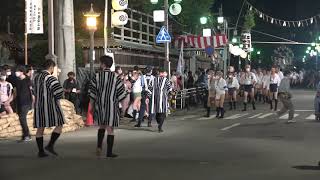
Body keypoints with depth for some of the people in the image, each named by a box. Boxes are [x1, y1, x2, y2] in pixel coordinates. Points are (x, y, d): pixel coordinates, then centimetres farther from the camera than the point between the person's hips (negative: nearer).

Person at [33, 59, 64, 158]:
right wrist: (57, 99, -4)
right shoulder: (50, 78, -14)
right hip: (51, 105, -7)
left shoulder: (37, 77, 10)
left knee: (40, 129, 9)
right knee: (59, 126, 4)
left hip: (39, 105, 7)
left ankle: (41, 151, 12)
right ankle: (50, 145, -6)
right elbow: (59, 91, -23)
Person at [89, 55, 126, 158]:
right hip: (112, 107, -2)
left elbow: (92, 95, -1)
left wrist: (92, 107, 9)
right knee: (110, 129, 3)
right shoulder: (115, 77, -5)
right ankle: (109, 152, 5)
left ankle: (99, 146, 6)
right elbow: (121, 95, -4)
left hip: (100, 106, 2)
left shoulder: (97, 77, -4)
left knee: (101, 126, 21)